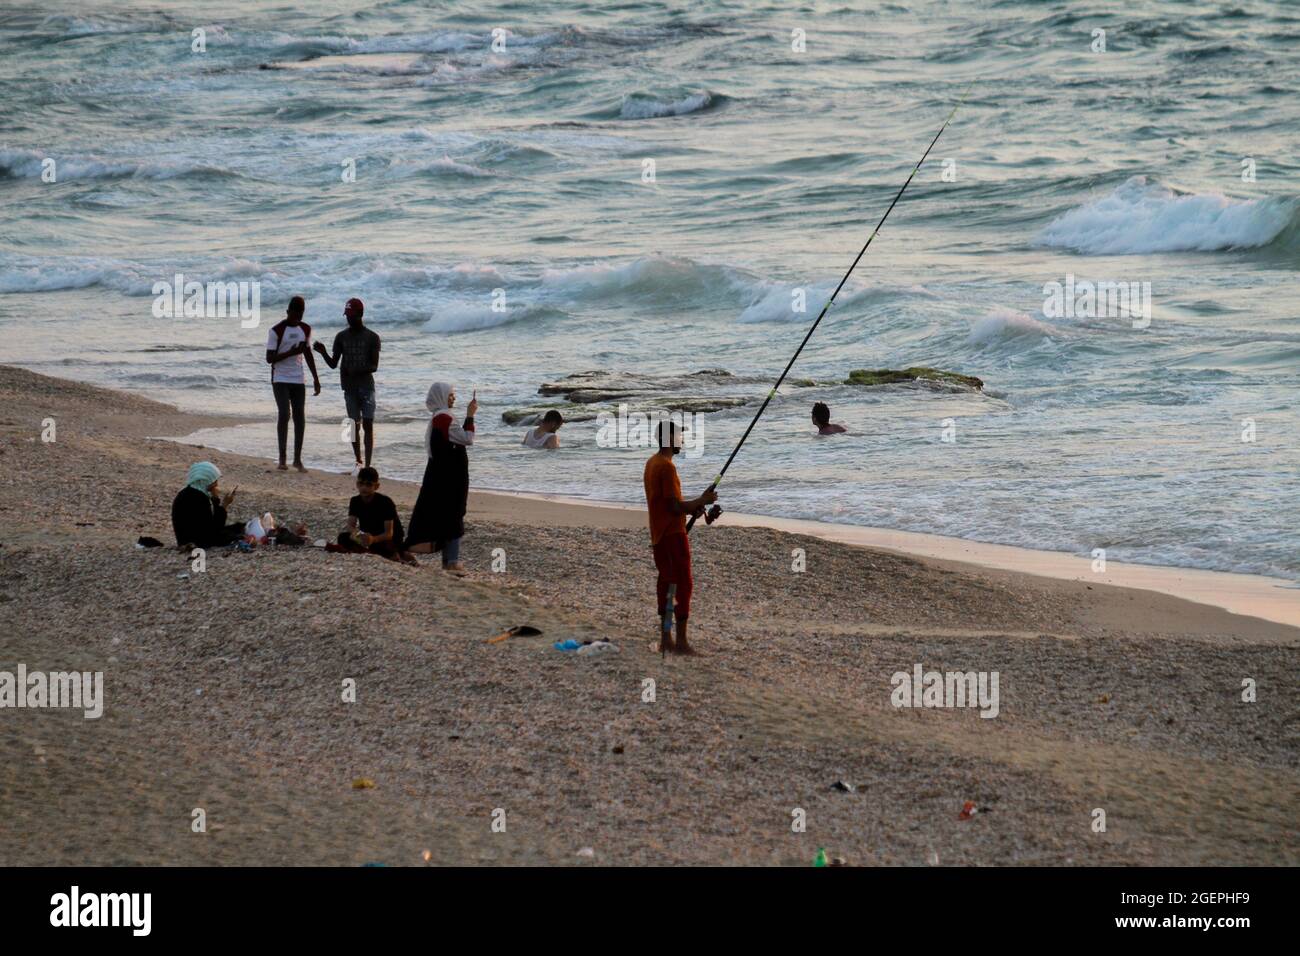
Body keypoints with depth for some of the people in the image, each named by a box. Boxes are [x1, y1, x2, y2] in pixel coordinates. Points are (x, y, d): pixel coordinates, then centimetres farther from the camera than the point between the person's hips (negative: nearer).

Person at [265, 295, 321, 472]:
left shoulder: (305, 329, 9)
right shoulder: (276, 331, -8)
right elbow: (269, 358, -10)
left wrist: (316, 378, 15)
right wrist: (290, 353, -20)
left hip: (298, 380, 5)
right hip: (280, 379, -5)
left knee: (300, 418, 0)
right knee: (284, 414, -15)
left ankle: (297, 459, 6)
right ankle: (282, 458, -10)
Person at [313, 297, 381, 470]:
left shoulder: (372, 337, -1)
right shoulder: (341, 337, 7)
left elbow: (374, 366, -5)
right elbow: (333, 364, 8)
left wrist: (357, 370, -22)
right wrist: (323, 353, -11)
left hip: (366, 386, -3)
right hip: (349, 387, 3)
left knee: (368, 425, -10)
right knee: (355, 425, 3)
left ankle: (367, 465, -14)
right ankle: (358, 461, 13)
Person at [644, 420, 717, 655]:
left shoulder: (652, 463, 12)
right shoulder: (667, 467, -19)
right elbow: (675, 506, -21)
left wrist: (692, 508, 10)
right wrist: (702, 501, -8)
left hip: (658, 534, 9)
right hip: (673, 534, -9)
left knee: (665, 582, 12)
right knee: (683, 584, -5)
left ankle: (665, 639, 13)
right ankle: (681, 641, -6)